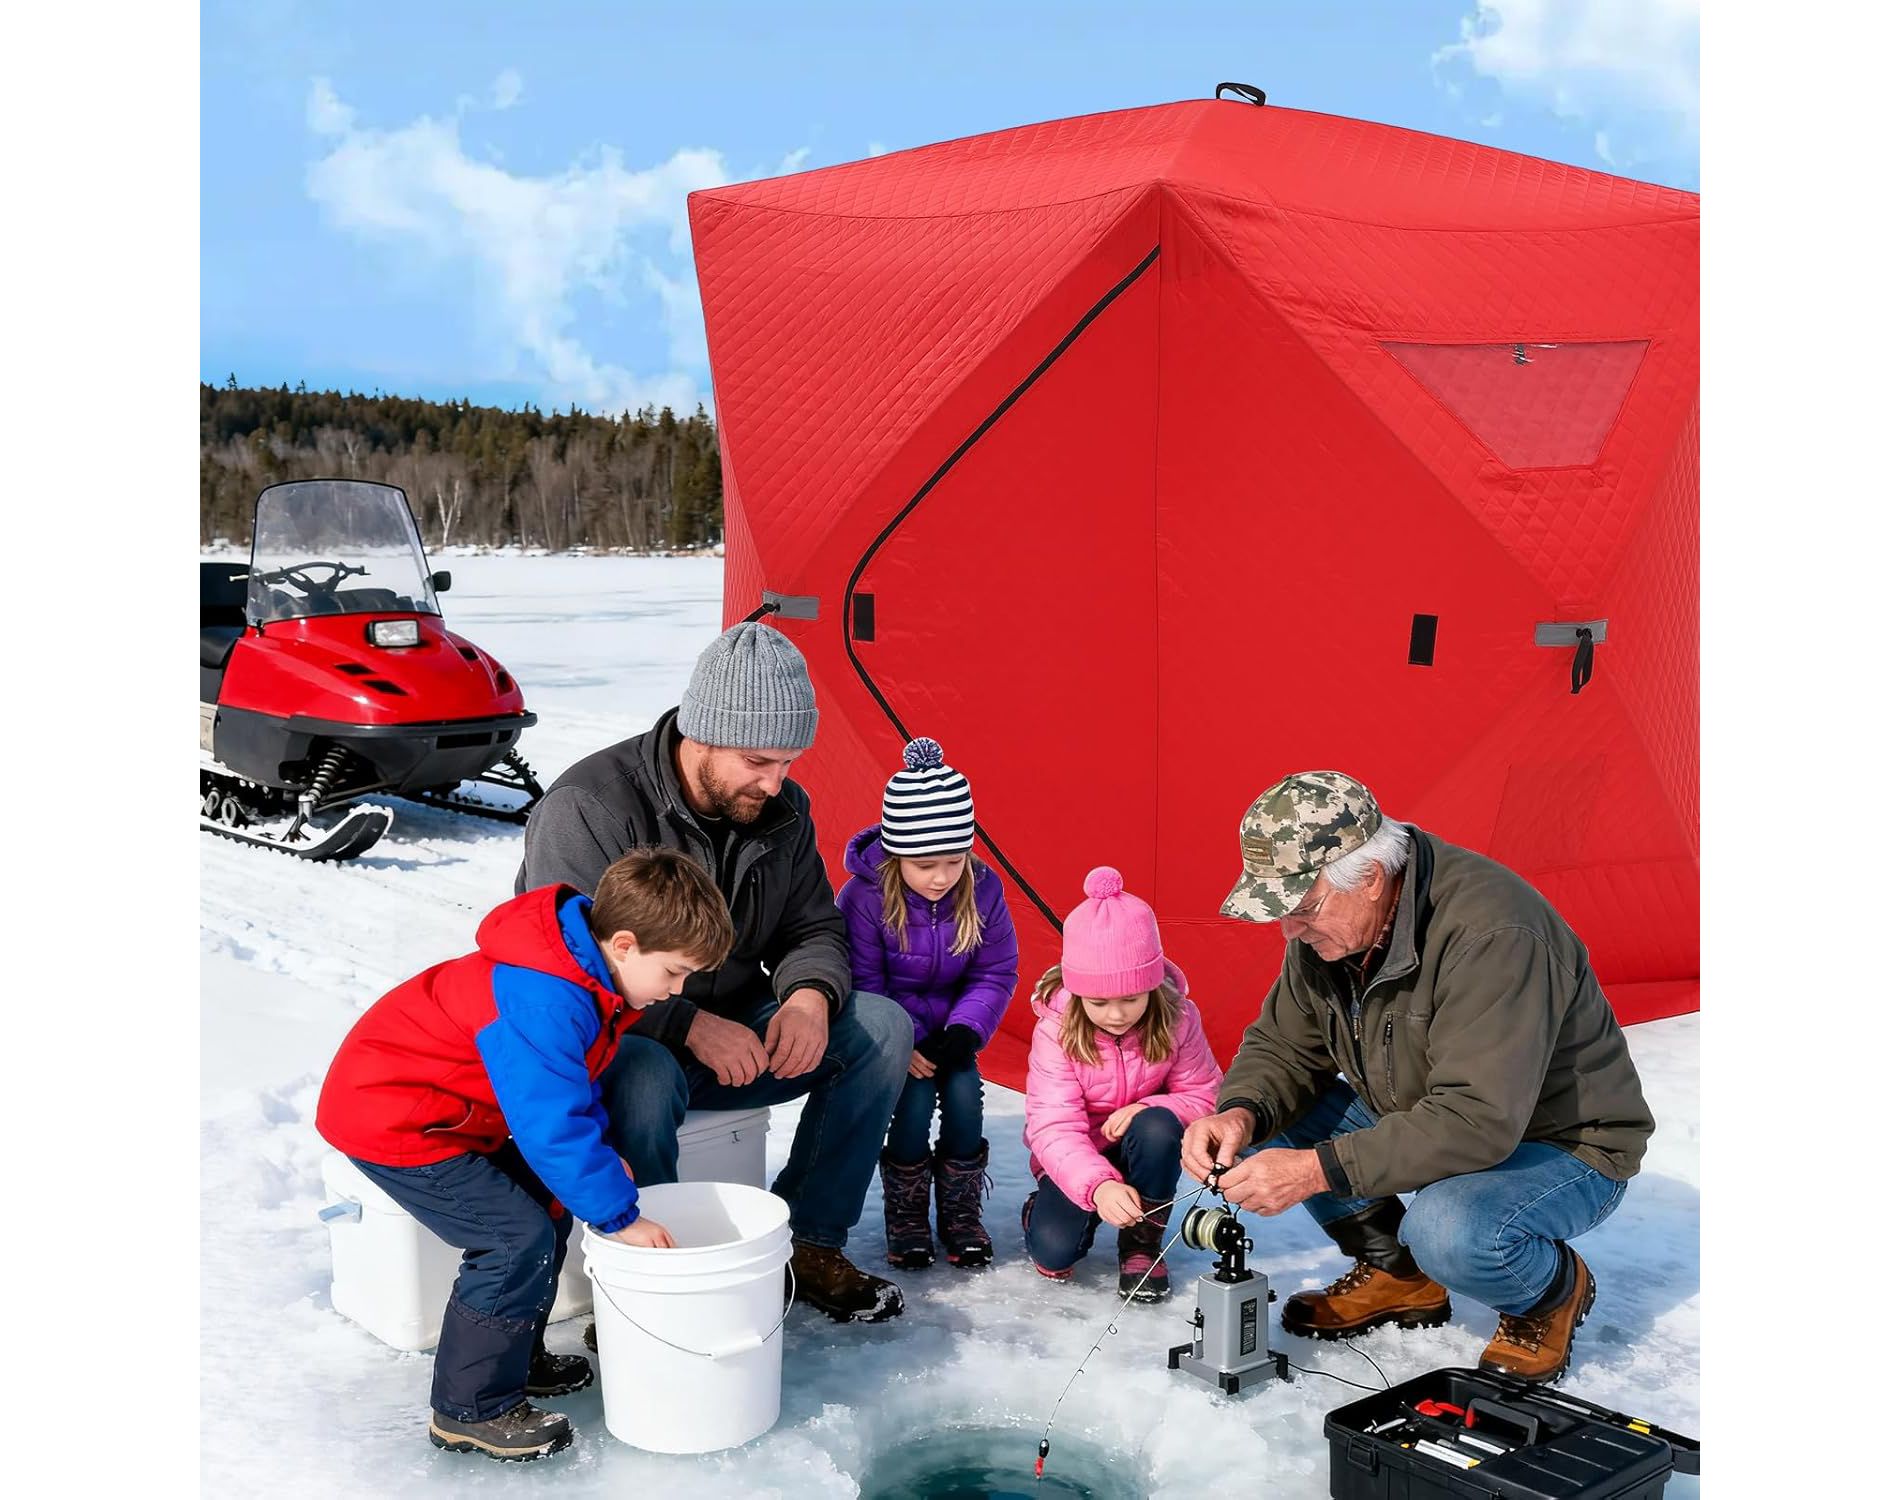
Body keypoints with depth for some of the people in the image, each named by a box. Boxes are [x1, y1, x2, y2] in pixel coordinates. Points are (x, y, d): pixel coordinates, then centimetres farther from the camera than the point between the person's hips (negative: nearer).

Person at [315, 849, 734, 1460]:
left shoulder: (584, 968, 0)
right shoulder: (544, 1003, -32)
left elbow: (574, 1088, 15)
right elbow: (554, 1126, -30)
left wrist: (602, 1154, 2)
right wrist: (620, 1215, -21)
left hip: (431, 1104, 11)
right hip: (387, 1118, -10)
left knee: (550, 1203, 14)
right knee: (519, 1239, -14)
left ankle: (517, 1357, 30)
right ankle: (469, 1409, 0)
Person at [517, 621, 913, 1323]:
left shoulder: (782, 809, -1)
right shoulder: (591, 806, -21)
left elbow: (813, 928, 9)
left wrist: (811, 995, -15)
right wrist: (690, 1026, -33)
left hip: (735, 1032, 6)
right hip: (616, 1044, -6)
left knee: (881, 1027, -10)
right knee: (644, 1081, -40)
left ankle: (807, 1243, -2)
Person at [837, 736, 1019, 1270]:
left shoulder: (982, 889, -10)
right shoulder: (866, 895, -19)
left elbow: (995, 974, -1)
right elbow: (861, 983, -14)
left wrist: (965, 1031, -17)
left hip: (948, 1029, 3)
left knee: (964, 1095, -20)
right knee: (915, 1100, -24)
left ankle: (961, 1213, 3)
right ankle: (905, 1215, 1)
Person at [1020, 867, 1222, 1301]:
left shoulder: (1177, 1019, -18)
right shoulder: (1056, 1029, -24)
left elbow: (1203, 1096, -10)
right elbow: (1054, 1127, -31)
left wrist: (1148, 1108, -32)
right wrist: (1098, 1186, -51)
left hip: (1141, 1150, 1)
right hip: (1077, 1158, -1)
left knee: (1158, 1127, -33)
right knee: (1056, 1249, -24)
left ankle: (1142, 1242, -9)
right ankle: (1045, 1208, 15)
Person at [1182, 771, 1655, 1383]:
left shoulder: (1490, 931, -34)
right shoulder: (1327, 924, -9)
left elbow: (1478, 1122, -38)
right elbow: (1282, 1046, 0)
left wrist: (1320, 1169, -39)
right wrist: (1241, 1113, -23)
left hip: (1565, 1145, -7)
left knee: (1448, 1233, -36)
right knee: (1271, 1113, -8)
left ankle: (1554, 1290, 0)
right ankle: (1396, 1274, 10)